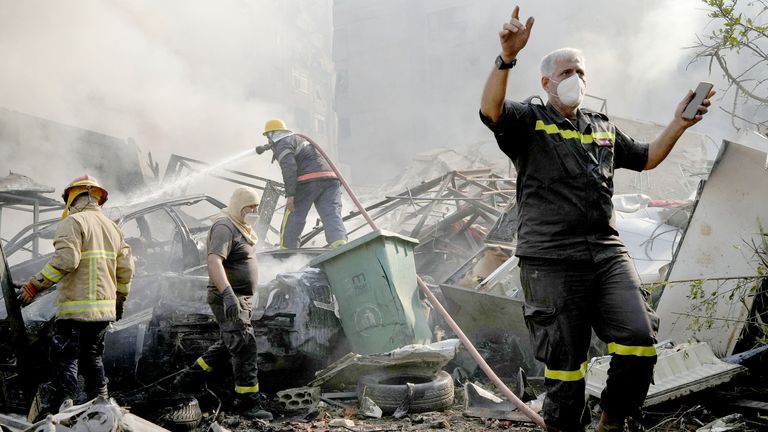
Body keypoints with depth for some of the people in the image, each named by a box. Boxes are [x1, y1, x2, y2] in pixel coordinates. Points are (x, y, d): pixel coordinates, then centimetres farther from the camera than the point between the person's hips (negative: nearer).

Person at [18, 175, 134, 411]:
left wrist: (35, 284, -15)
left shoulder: (73, 222, -6)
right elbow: (126, 269, 15)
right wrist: (120, 300, 24)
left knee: (65, 360, -5)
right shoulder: (112, 227, 17)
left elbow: (65, 259, -20)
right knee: (91, 357, 18)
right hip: (105, 309, 8)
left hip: (76, 309, -7)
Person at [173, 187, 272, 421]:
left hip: (240, 299, 10)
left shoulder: (241, 229, 16)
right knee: (245, 348, -9)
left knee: (228, 346, 20)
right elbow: (214, 262, -31)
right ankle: (249, 404, -3)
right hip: (228, 299, -10)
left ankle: (187, 379, 32)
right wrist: (228, 293, -43)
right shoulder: (225, 227, -16)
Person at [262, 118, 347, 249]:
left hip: (308, 182, -7)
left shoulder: (282, 144, 4)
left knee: (293, 218, 6)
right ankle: (340, 245, -28)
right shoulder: (299, 139, 34)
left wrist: (290, 194, -17)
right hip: (330, 179, 7)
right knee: (332, 215, -7)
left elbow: (289, 168, -12)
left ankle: (286, 250, 12)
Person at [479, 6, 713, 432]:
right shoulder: (529, 121, 3)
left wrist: (679, 124, 18)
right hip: (550, 259, -5)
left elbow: (646, 158, 32)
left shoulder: (603, 128, 22)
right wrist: (507, 57, -32)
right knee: (565, 360, 1)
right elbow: (490, 110, -18)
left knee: (640, 340, -6)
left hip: (607, 253, 5)